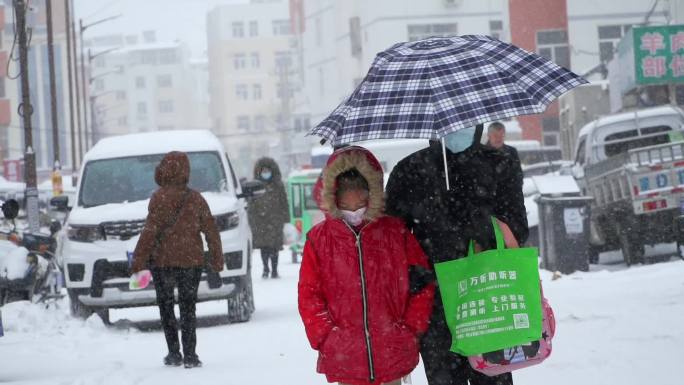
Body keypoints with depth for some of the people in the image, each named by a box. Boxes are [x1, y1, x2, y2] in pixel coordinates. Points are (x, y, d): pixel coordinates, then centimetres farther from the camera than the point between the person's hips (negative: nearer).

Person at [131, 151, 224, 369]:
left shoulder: (161, 197, -10)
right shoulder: (196, 198, 4)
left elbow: (151, 231, -15)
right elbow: (211, 231, 7)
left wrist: (139, 259, -12)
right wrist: (217, 259, 16)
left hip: (162, 261, -3)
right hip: (191, 261, 3)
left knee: (166, 307, 9)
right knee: (188, 308, 7)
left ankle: (174, 354, 5)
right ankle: (190, 356, -1)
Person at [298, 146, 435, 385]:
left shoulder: (395, 232, 2)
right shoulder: (319, 239, 1)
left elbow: (421, 282, 3)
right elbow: (309, 294, 1)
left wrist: (410, 328, -2)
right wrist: (326, 336, -6)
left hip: (392, 352, 0)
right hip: (344, 356, 0)